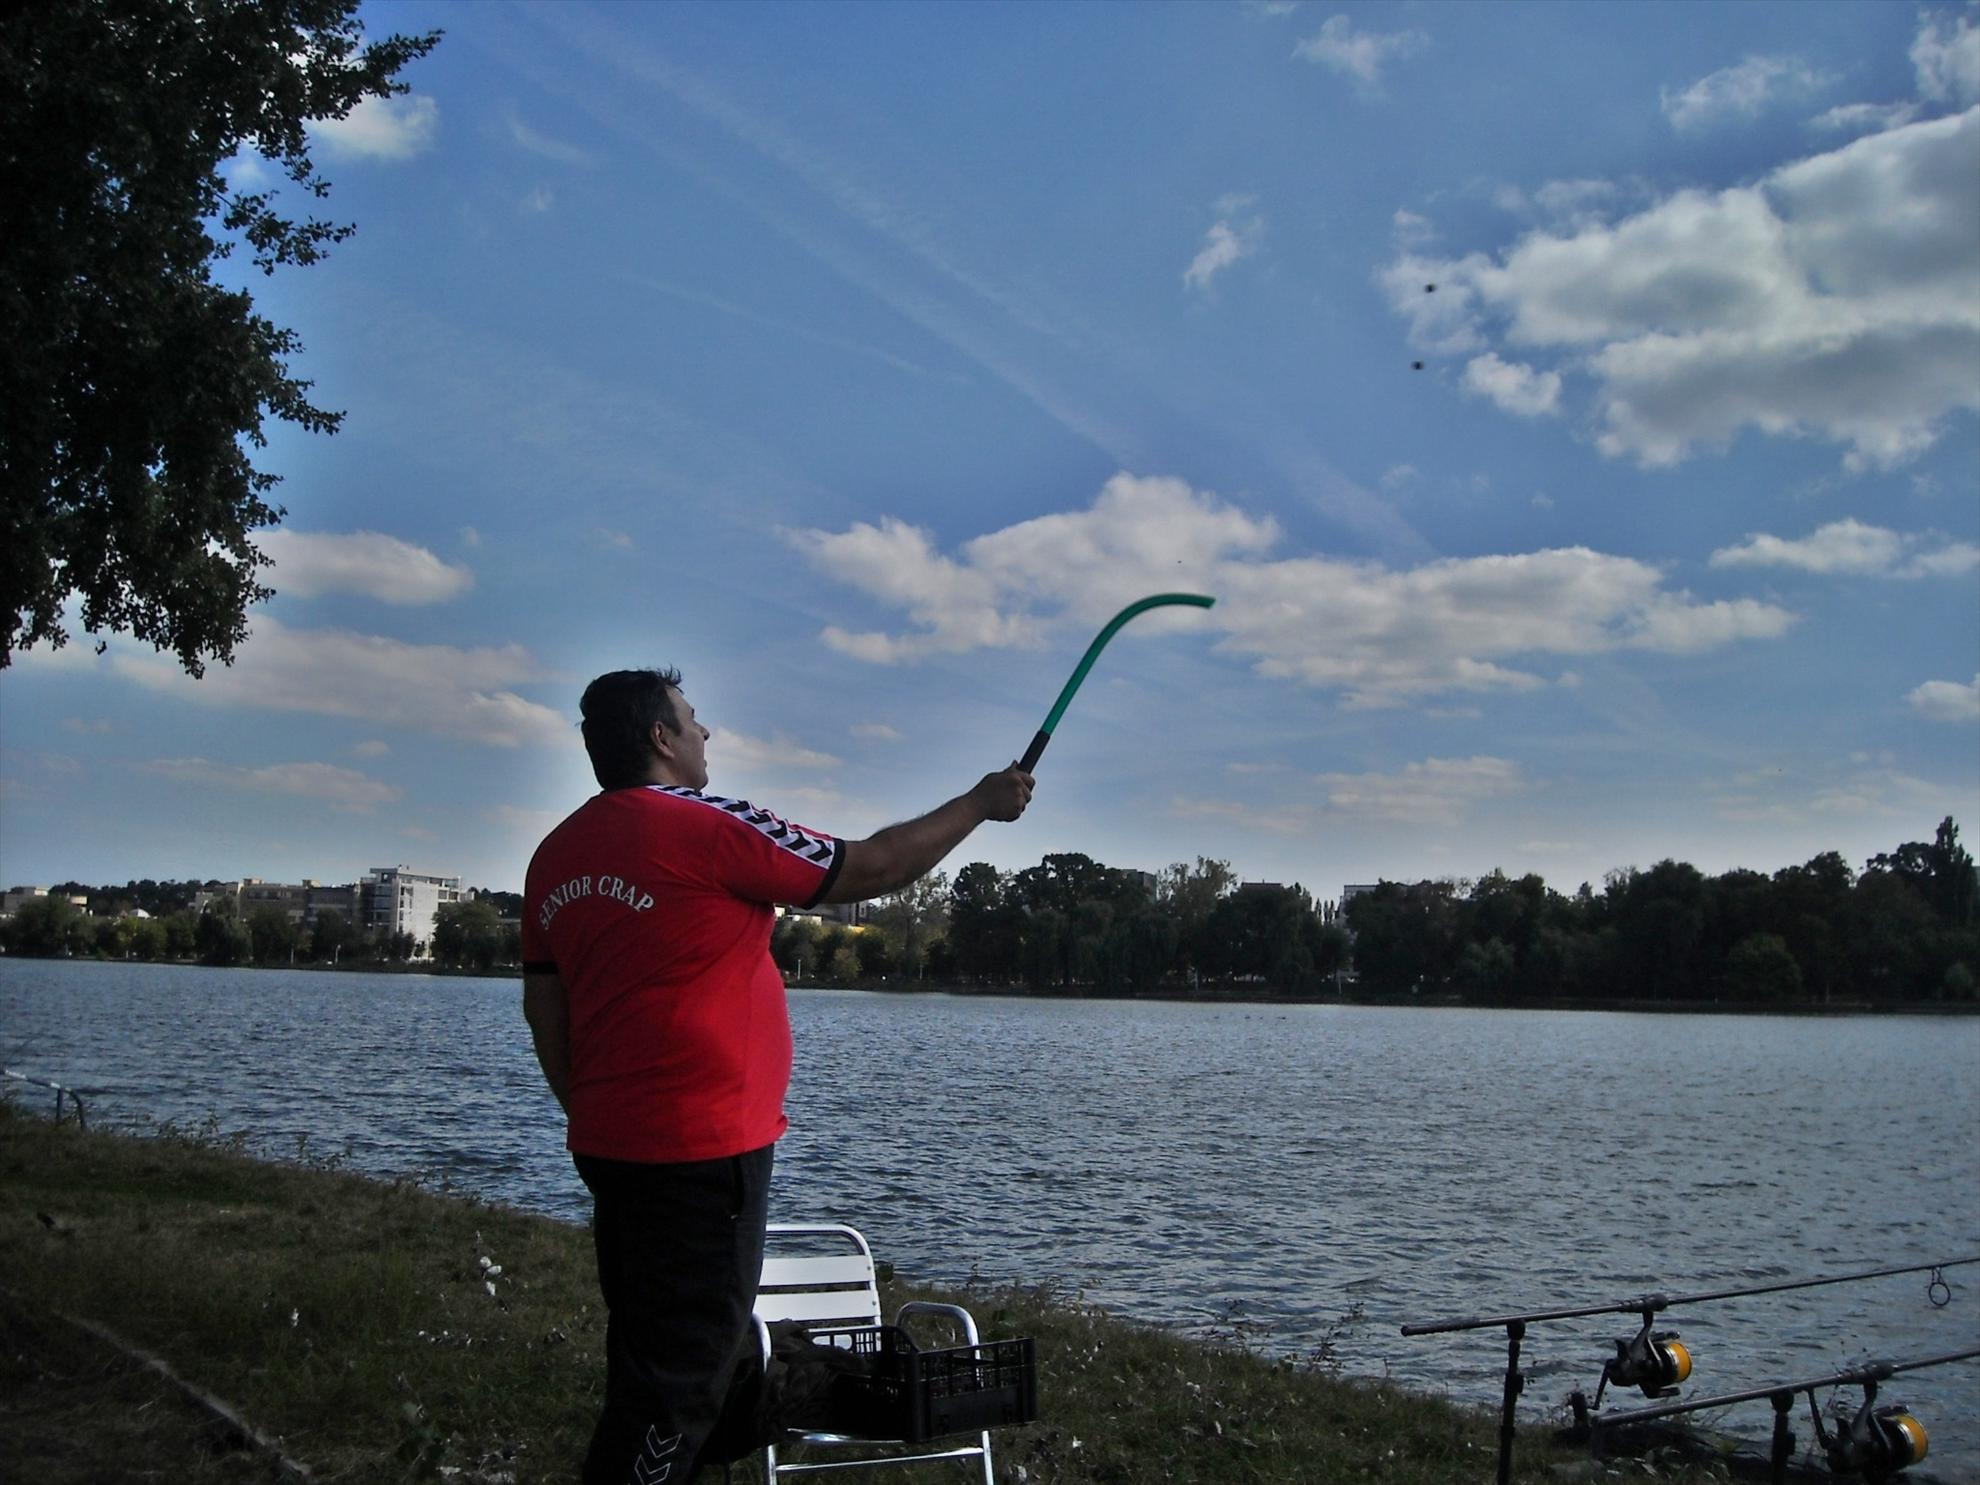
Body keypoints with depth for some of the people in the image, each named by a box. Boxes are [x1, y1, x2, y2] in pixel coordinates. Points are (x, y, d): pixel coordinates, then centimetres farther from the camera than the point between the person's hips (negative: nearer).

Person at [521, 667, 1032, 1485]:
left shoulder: (557, 853, 10)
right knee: (682, 1372, -2)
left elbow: (543, 1005, 13)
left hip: (611, 1145, 8)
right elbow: (872, 868, -6)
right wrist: (980, 802, 6)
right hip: (702, 1147, -8)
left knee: (644, 1357, 18)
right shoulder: (707, 828, -12)